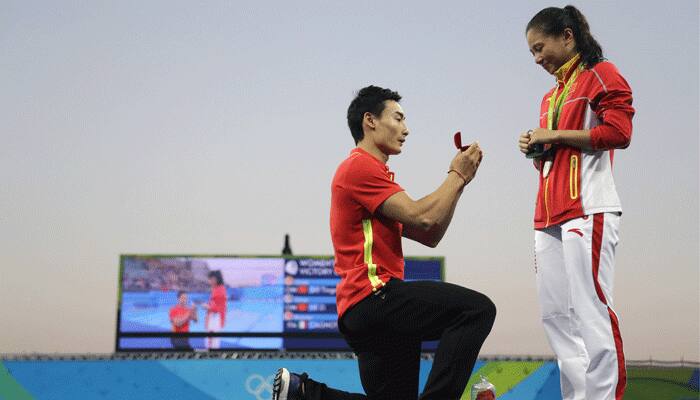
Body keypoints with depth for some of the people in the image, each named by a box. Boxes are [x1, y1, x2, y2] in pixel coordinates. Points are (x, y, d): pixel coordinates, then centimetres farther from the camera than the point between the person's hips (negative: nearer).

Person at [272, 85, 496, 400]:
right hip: (374, 296, -11)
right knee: (477, 309, -20)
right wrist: (457, 176, 0)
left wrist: (458, 180, 13)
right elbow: (422, 218, -15)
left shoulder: (372, 172, 26)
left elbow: (429, 236, 20)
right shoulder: (360, 166, -6)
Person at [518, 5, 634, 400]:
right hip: (551, 216, 8)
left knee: (591, 311, -12)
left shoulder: (601, 75, 2)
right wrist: (537, 149, 11)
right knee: (557, 315, 4)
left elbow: (619, 131, -12)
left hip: (588, 211, -8)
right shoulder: (552, 96, 26)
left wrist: (554, 135, -8)